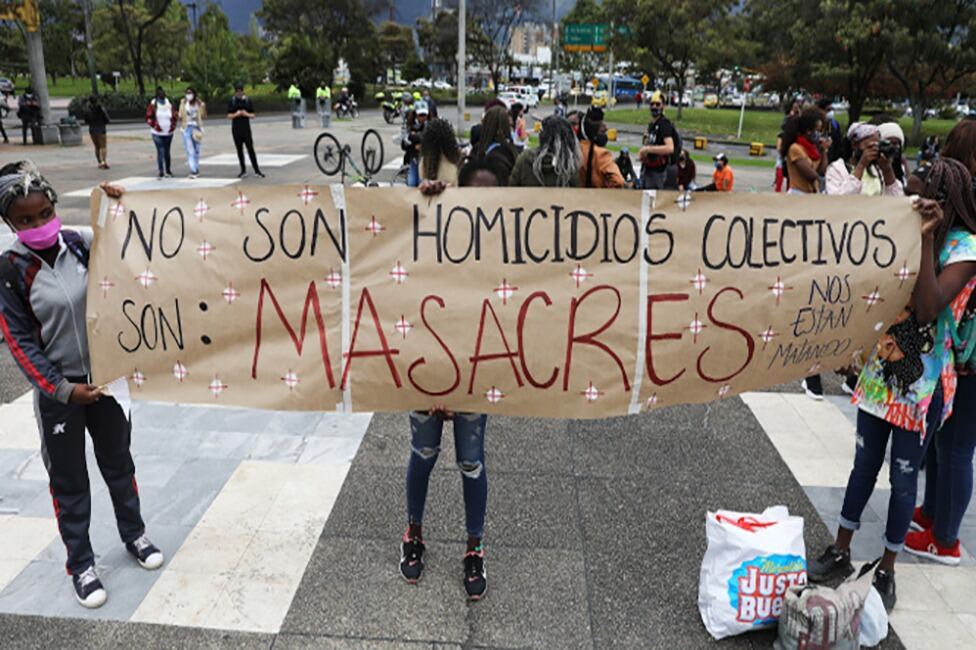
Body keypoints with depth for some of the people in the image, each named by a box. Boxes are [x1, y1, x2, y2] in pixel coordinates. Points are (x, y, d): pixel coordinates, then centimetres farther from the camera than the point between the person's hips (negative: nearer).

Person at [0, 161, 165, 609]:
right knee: (69, 480, 11)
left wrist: (120, 209, -8)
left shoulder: (80, 245, -6)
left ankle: (134, 535, 39)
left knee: (118, 462, 18)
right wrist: (62, 388, -14)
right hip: (56, 391, -3)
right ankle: (80, 564, 27)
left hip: (104, 376, 3)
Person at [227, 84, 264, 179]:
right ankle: (243, 171, 12)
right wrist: (236, 114, -15)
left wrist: (247, 114, -16)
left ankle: (256, 170, -2)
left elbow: (253, 116, 5)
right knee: (239, 149, 5)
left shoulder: (248, 100, 4)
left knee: (250, 149, -6)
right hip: (236, 128, 1)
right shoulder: (232, 101, 4)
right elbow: (229, 116, 4)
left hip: (246, 128, -1)